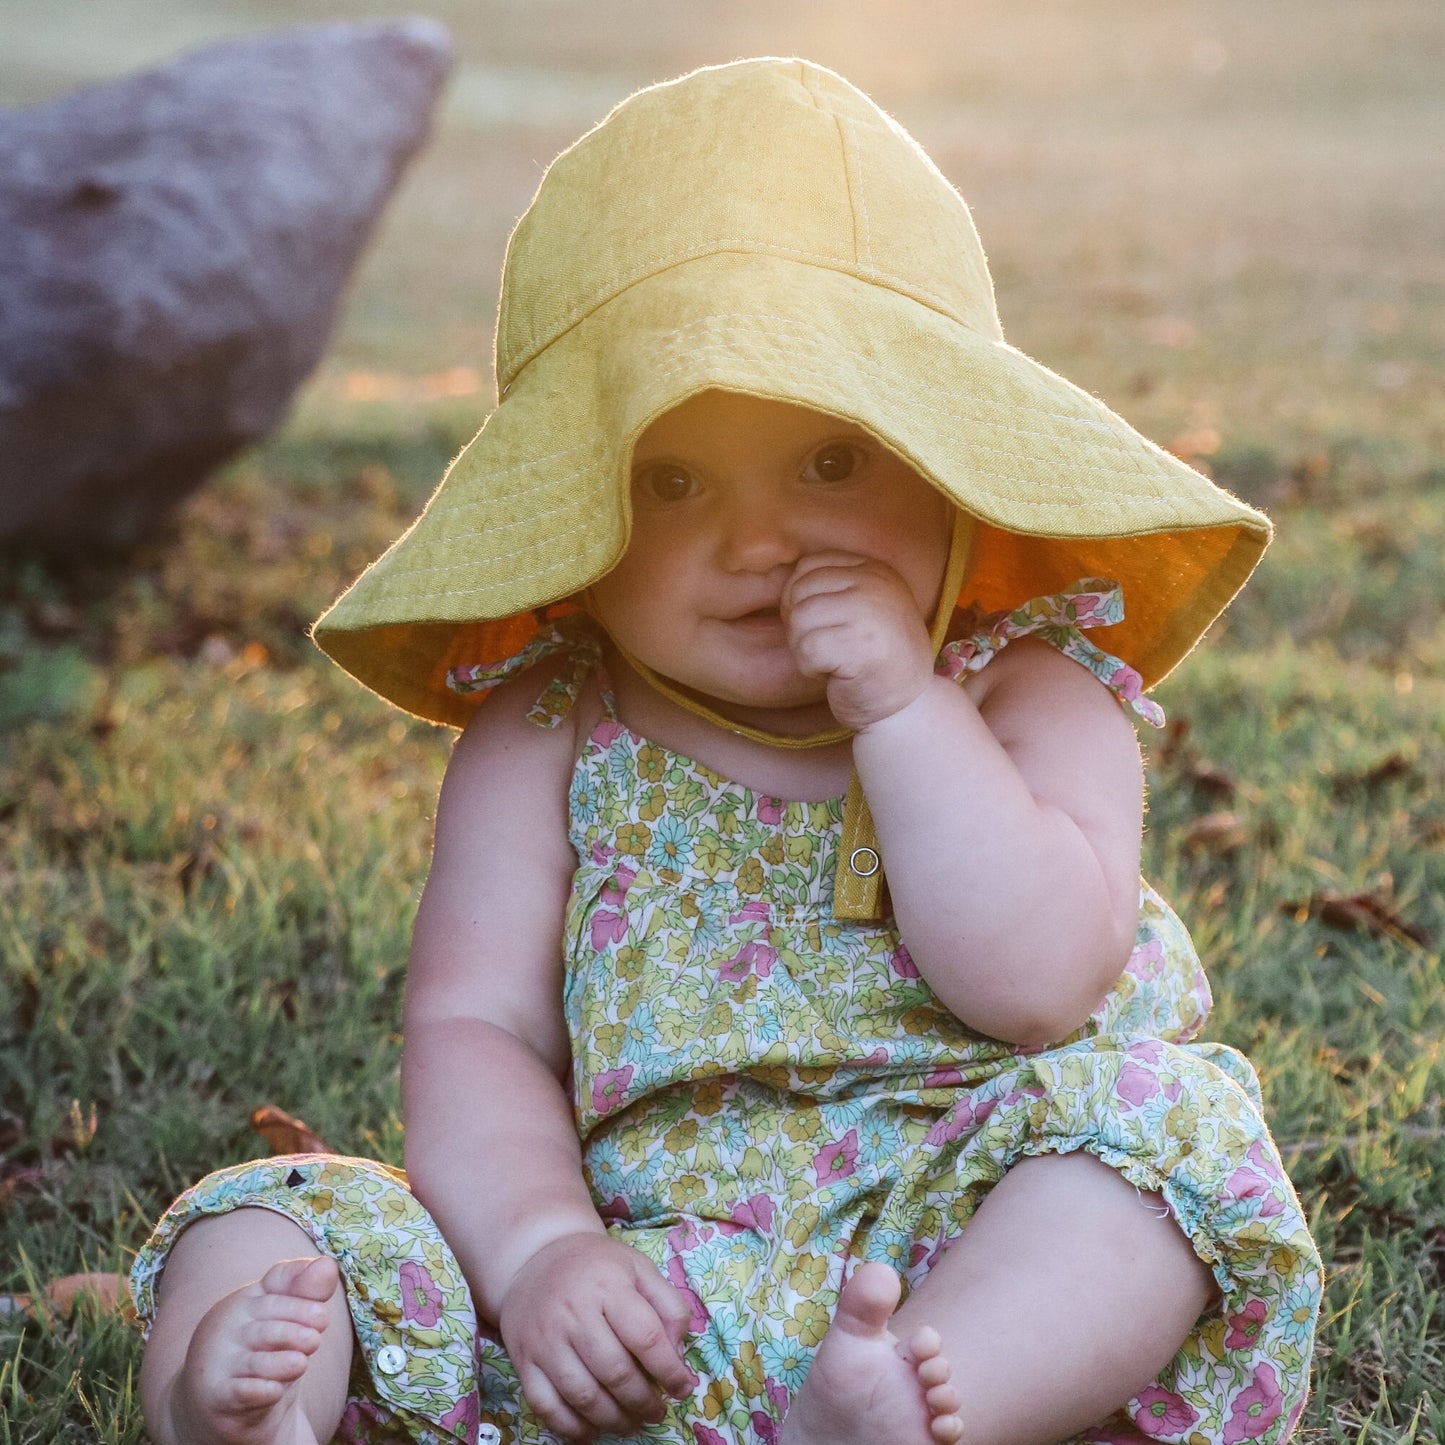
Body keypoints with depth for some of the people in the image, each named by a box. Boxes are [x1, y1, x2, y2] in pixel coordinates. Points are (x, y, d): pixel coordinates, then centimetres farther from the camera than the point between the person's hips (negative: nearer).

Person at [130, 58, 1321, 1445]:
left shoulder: (1032, 702, 1)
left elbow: (1038, 981, -13)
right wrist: (542, 1251, -20)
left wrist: (903, 710, -17)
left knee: (1173, 1118, -27)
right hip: (629, 1318, 1)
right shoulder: (542, 738, 4)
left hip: (971, 1270, -1)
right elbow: (474, 1028, -2)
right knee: (283, 1225, -14)